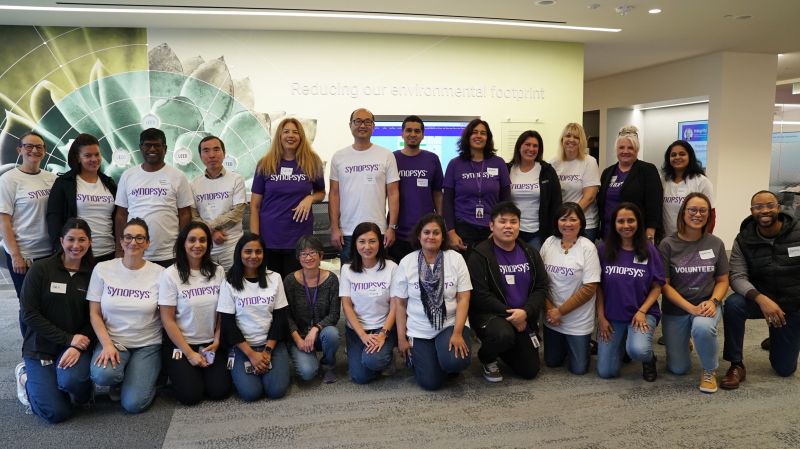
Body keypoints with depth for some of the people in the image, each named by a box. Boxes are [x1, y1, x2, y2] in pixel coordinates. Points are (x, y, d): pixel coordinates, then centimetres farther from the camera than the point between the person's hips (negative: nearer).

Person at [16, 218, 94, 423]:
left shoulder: (92, 274, 0)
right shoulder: (40, 269, -8)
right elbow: (29, 314, -11)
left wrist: (77, 346, -18)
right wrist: (67, 338, -17)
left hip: (76, 345, 1)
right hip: (41, 347, -1)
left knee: (71, 379, -33)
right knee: (57, 413, -11)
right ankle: (26, 377, 19)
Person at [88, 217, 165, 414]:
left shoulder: (159, 273, -5)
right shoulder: (102, 269, -2)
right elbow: (94, 313, -1)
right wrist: (107, 344, -13)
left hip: (147, 345, -1)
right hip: (112, 340, 1)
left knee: (133, 403, -17)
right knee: (102, 374, -32)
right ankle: (119, 379, 6)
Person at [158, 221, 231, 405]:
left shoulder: (218, 272, 1)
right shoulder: (170, 274, -10)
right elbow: (167, 320, -10)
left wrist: (216, 342, -6)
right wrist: (189, 353, -11)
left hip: (211, 344, 3)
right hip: (180, 344, -3)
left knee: (219, 391, -12)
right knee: (191, 395, -16)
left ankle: (201, 371, 19)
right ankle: (179, 373, 16)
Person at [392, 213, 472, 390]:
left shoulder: (456, 259, -3)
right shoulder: (406, 263, -1)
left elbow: (463, 299, -5)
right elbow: (400, 303, 1)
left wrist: (457, 333, -16)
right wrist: (401, 338, -2)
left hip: (450, 325, 0)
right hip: (418, 331, 0)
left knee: (456, 361, -29)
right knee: (430, 382, -9)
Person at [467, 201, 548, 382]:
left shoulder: (530, 253, 5)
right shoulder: (480, 255, -12)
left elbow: (541, 287, 0)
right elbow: (480, 294, -17)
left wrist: (525, 312, -18)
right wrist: (509, 313, -21)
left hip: (524, 318, 5)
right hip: (490, 314, -5)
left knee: (530, 371, 4)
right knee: (504, 335, -38)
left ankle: (503, 349, 34)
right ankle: (487, 359, -2)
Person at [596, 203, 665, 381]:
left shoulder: (649, 250, -3)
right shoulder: (603, 250, -2)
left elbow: (657, 286, -1)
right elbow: (598, 286, 2)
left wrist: (642, 311, -14)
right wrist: (601, 317, -3)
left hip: (643, 313, -1)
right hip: (611, 315, 2)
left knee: (637, 350, -33)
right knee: (606, 372, -3)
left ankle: (649, 358, 6)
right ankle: (622, 344, 29)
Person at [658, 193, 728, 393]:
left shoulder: (715, 244, -2)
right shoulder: (668, 244, -9)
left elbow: (722, 280, 4)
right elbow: (664, 285, -9)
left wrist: (713, 301, -16)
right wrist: (691, 308, -19)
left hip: (707, 305, 0)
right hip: (675, 309, 0)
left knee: (702, 327, -37)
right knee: (678, 369, 2)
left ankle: (709, 370, -6)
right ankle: (682, 342, 39)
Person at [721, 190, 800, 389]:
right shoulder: (743, 240, -10)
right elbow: (737, 277, -18)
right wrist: (761, 298, -37)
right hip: (761, 299, 0)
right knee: (733, 304, -35)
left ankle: (776, 340, 41)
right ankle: (736, 365, -18)